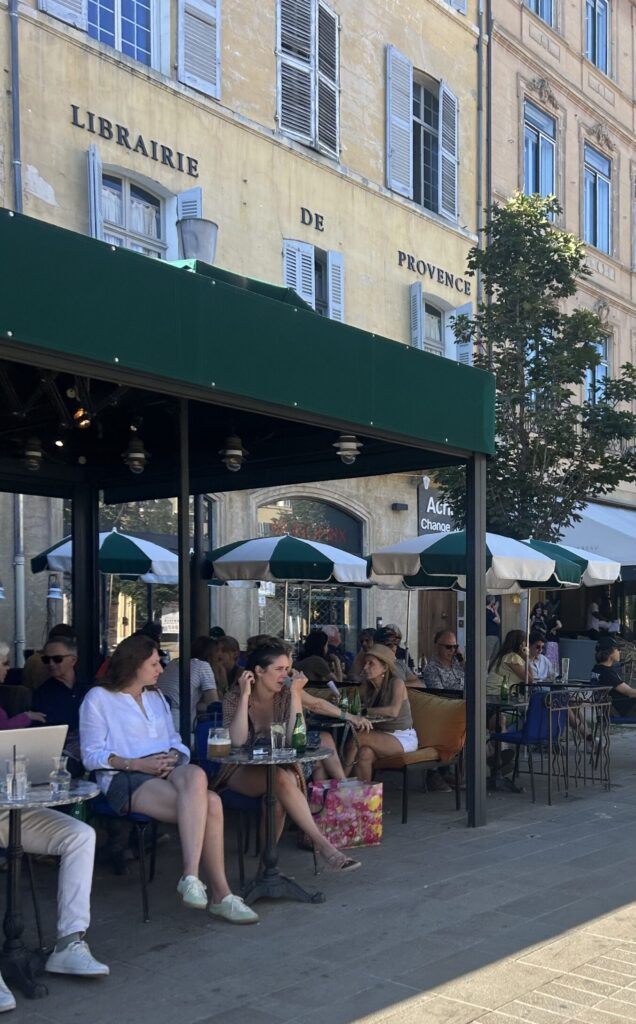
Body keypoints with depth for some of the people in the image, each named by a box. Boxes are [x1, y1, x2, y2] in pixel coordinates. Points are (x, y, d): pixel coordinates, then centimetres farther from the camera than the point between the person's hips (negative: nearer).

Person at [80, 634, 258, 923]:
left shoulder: (156, 696, 28)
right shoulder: (98, 698, 7)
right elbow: (91, 755, -1)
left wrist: (173, 757, -2)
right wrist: (138, 764, -14)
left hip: (166, 772, 5)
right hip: (124, 779, -5)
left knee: (196, 775, -34)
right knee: (208, 804, -31)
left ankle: (191, 876, -35)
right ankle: (219, 893, -30)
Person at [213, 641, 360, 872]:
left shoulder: (286, 695, -1)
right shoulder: (234, 698, -6)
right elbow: (237, 741, -22)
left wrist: (295, 694, -19)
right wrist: (245, 695, -24)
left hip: (282, 766, 2)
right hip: (242, 770, -2)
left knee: (279, 791, -36)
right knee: (280, 780, -35)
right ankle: (322, 844, -37)